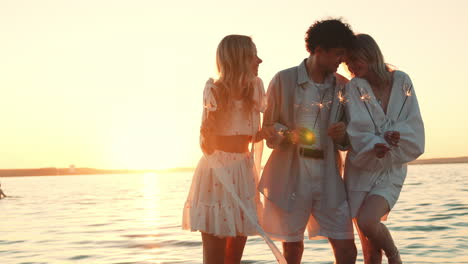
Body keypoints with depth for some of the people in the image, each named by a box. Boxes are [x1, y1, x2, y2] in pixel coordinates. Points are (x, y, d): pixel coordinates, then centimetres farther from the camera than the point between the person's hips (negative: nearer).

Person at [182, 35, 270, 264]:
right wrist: (209, 123, -29)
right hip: (217, 172, -6)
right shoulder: (215, 91, -11)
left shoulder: (254, 89, 4)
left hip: (243, 171, 6)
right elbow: (207, 146, -11)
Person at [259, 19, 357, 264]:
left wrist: (343, 136, -7)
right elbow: (268, 126, 5)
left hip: (328, 175, 3)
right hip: (290, 174, -2)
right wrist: (288, 135, -16)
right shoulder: (284, 80, 0)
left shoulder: (343, 86, 10)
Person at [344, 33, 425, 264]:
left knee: (367, 222, -24)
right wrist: (374, 145, -29)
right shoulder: (353, 88, -2)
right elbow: (355, 131, -11)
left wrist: (395, 134, -21)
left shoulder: (401, 82, 1)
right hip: (360, 170, 1)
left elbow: (414, 125, -2)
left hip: (391, 171, -1)